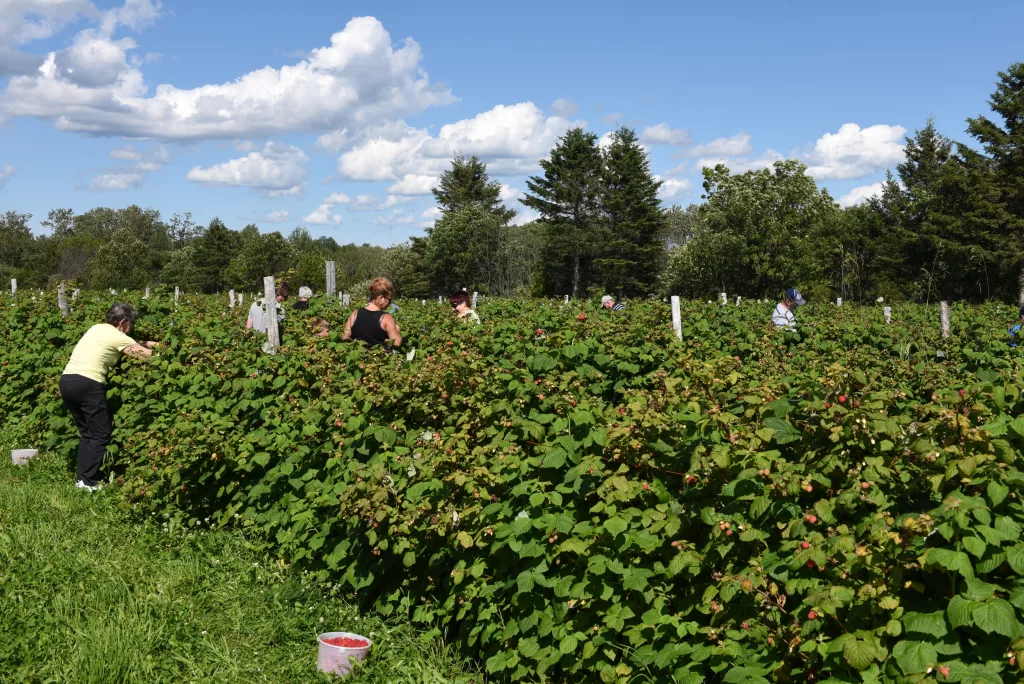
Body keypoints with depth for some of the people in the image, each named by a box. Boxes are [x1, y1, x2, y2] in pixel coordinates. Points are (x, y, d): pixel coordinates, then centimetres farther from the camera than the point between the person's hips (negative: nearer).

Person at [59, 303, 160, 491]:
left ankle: (81, 477, 16)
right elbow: (148, 355, 1)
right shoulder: (118, 338, -2)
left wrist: (151, 343, 29)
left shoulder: (97, 328, 21)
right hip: (88, 384, -8)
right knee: (101, 435, 0)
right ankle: (88, 481, -4)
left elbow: (134, 344, 31)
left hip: (67, 379, 8)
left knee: (86, 433, 18)